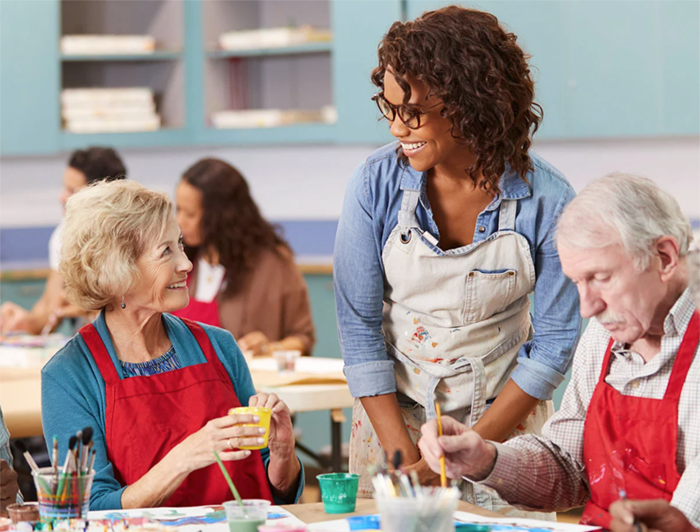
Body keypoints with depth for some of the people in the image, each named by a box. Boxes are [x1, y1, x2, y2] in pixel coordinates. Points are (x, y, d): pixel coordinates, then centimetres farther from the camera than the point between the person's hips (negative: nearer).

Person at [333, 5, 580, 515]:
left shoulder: (546, 200, -16)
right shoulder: (377, 184, -12)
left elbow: (555, 341, -9)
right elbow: (359, 325, -9)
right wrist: (401, 455, -16)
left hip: (505, 417, -1)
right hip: (393, 412, 1)